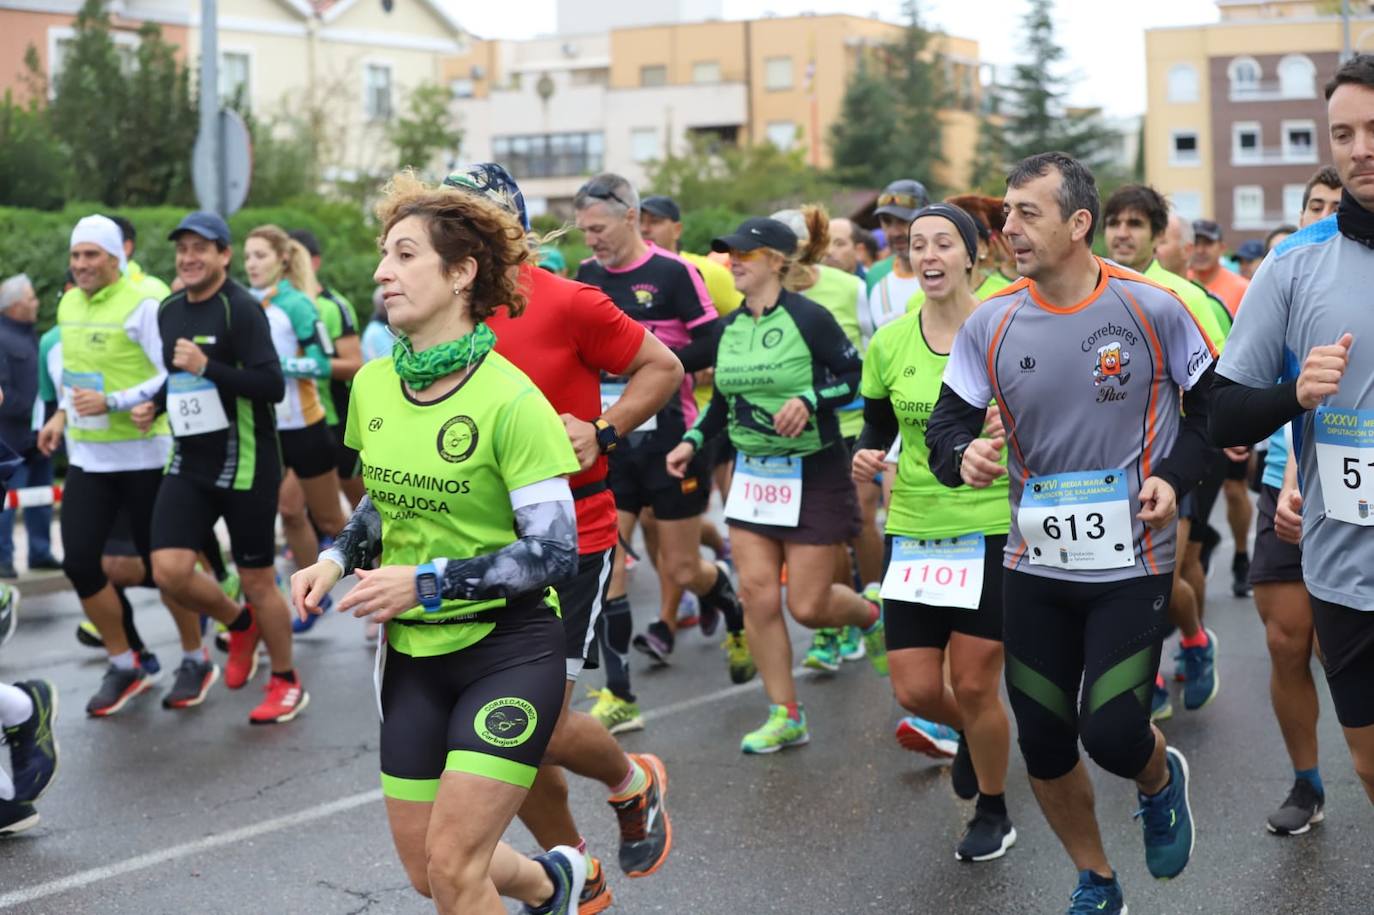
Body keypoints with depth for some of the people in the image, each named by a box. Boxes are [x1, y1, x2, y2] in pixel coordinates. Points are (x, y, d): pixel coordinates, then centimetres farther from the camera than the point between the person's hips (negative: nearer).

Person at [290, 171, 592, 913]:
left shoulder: (510, 400, -19)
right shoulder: (372, 385, 1)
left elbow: (554, 552, -19)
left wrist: (427, 583, -24)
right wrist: (337, 558, -2)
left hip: (508, 650, -6)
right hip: (412, 654, 7)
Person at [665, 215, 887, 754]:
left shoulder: (808, 318, -12)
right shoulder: (730, 327, 6)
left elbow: (856, 377, -10)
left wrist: (809, 399, -24)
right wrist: (693, 441, 4)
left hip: (813, 473, -6)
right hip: (753, 474, 6)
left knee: (808, 605, -3)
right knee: (757, 594, -3)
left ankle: (871, 615, 32)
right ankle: (785, 715, 8)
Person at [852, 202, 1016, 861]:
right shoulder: (888, 344, 2)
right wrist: (867, 457, -8)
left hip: (993, 528, -3)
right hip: (913, 530, 3)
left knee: (974, 685, -1)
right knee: (914, 690, 2)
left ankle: (993, 815, 26)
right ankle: (969, 734, 40)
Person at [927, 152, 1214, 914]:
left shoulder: (1152, 308, -9)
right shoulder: (989, 324, -4)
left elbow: (1212, 400, 5)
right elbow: (945, 425, 0)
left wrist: (1175, 476, -9)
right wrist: (962, 456, -22)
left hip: (1131, 562, -3)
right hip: (1034, 565, 3)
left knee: (1110, 735, -12)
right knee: (1043, 744, 9)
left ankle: (1160, 779, 28)